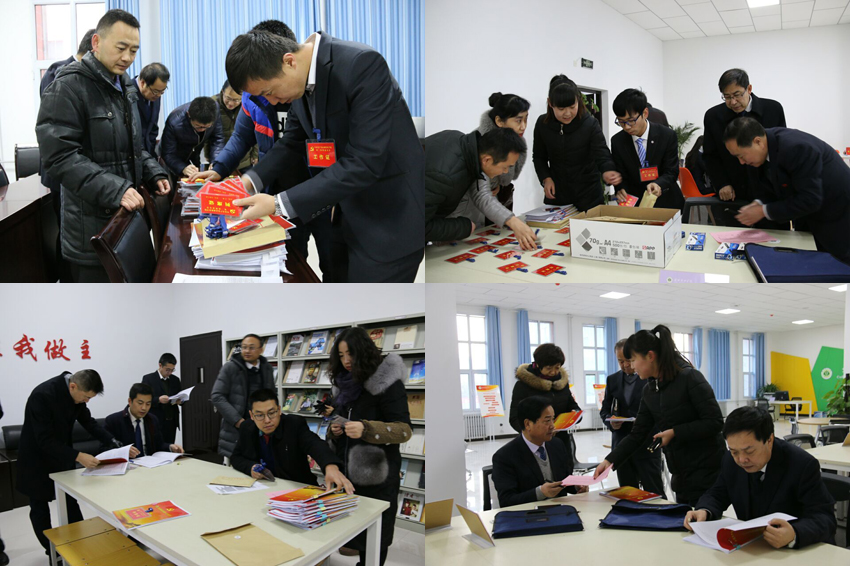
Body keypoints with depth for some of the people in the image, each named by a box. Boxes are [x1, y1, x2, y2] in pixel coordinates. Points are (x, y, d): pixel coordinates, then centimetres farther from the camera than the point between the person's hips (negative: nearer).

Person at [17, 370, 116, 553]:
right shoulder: (42, 395, -34)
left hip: (62, 457, 6)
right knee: (40, 508, 9)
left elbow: (89, 422, -1)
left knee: (71, 503, 12)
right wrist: (78, 456, -40)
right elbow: (45, 440, -34)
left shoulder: (75, 393, -11)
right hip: (38, 461, -6)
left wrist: (116, 444, -13)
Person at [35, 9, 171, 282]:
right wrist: (113, 190, -28)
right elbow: (59, 156, -20)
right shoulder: (68, 87, -12)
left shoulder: (124, 88, 15)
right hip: (92, 227, -8)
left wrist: (154, 174, 7)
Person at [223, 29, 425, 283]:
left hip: (390, 217, -8)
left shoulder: (363, 64, -26)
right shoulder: (300, 77, -1)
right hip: (349, 214, 8)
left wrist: (279, 204, -28)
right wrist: (252, 179, -6)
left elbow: (364, 163, -29)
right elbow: (294, 142, 12)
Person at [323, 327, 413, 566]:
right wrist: (334, 429, 0)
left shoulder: (387, 381, -11)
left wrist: (365, 429, -29)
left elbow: (404, 430, -15)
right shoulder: (343, 382, 11)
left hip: (376, 474, -6)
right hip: (347, 470, 6)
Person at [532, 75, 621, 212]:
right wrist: (546, 178, -7)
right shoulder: (543, 124, -3)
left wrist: (608, 171, -41)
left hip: (588, 194, -2)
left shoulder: (590, 124, -11)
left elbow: (602, 153, -19)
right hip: (556, 193, 2)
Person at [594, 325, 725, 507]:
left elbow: (715, 422, -16)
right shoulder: (649, 391, 7)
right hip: (681, 474, 7)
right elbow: (637, 434, 7)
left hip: (707, 470, -7)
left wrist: (675, 433, -19)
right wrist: (610, 460, -3)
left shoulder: (689, 378, -13)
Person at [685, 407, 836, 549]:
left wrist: (793, 535, -41)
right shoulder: (731, 460, -2)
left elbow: (825, 518, -20)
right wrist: (704, 511, -14)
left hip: (801, 550, -3)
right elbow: (717, 495, 10)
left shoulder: (803, 465, -17)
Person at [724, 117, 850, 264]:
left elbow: (810, 200, -32)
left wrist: (764, 211, -29)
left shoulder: (796, 148, -33)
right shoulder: (757, 152, -9)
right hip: (809, 217, 8)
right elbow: (769, 189, 3)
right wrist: (759, 204, -19)